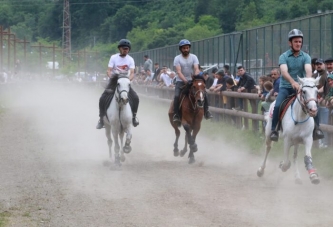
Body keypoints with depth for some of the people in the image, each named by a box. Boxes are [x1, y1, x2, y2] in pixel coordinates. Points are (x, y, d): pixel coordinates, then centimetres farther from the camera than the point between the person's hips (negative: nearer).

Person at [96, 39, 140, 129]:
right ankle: (101, 119, -3)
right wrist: (111, 76, -35)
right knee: (103, 99, -16)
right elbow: (109, 70, -13)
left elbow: (132, 73, -13)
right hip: (114, 81, -1)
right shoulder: (114, 57, -7)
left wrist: (128, 79, -34)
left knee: (135, 98, -15)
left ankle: (134, 116, 6)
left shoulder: (130, 59, -4)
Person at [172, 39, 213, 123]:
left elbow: (196, 69, -12)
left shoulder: (194, 57, 0)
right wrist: (185, 81, -32)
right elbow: (178, 71, -17)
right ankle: (176, 114, -16)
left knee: (203, 94, -14)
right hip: (181, 81, -2)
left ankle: (206, 112, -1)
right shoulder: (177, 58, -6)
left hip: (192, 80, 2)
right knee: (177, 96, -26)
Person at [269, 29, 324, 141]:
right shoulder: (284, 56, -5)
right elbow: (284, 72, -23)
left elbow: (308, 70, -17)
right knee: (278, 106, -25)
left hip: (300, 87, 2)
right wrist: (293, 82, -43)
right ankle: (273, 130, -12)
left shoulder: (305, 57, 1)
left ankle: (316, 129, -9)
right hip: (286, 87, -2)